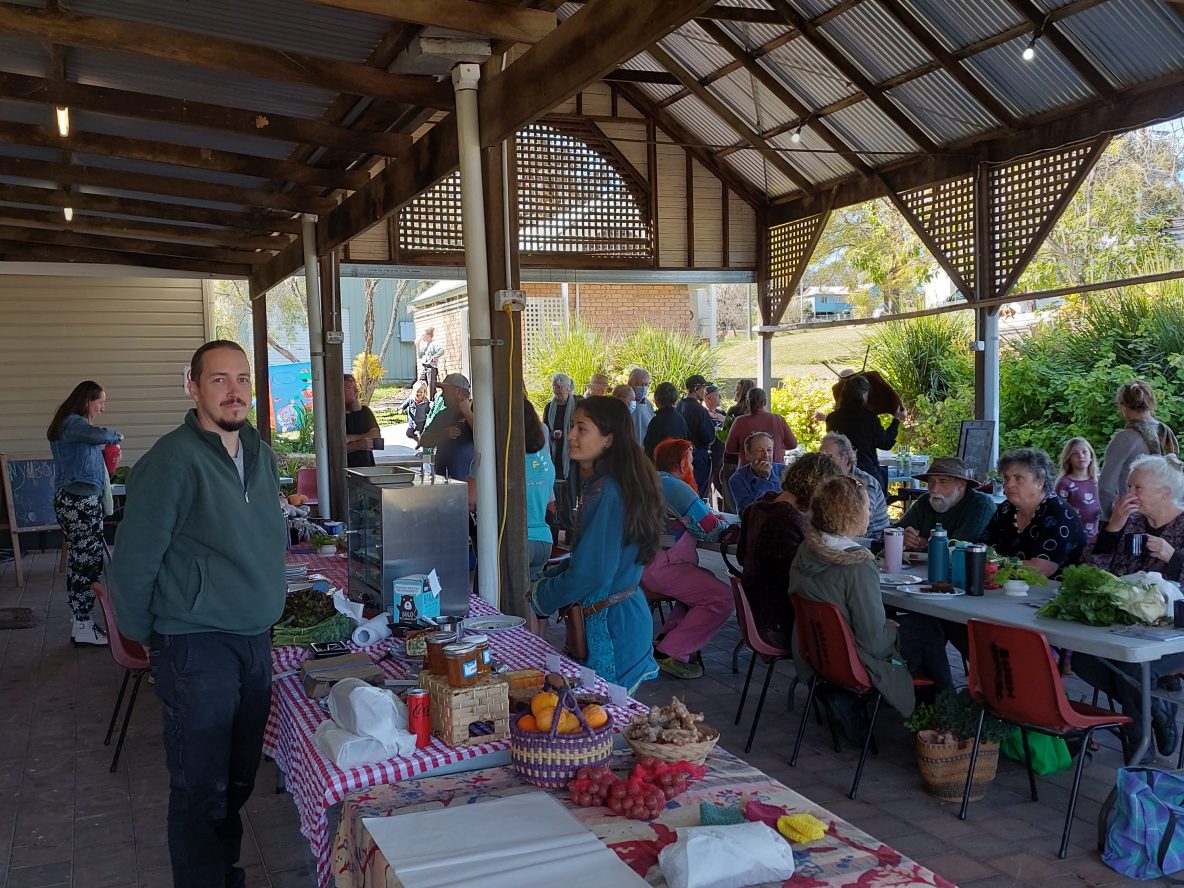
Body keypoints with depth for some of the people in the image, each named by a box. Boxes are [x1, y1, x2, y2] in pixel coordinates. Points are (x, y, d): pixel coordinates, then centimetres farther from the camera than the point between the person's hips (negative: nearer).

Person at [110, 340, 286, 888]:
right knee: (202, 787, 4)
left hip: (255, 639, 7)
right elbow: (134, 560, -12)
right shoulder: (172, 461, -16)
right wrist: (144, 637, -3)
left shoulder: (262, 456, 7)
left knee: (239, 777, 19)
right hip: (196, 647, -7)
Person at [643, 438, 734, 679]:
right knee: (723, 598, -15)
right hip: (661, 567, -11)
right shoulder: (674, 487, -14)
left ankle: (667, 637, 16)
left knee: (707, 583, 24)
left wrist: (715, 520, 16)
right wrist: (726, 526, 10)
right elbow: (710, 529, -13)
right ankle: (670, 653, -13)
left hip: (641, 565, 11)